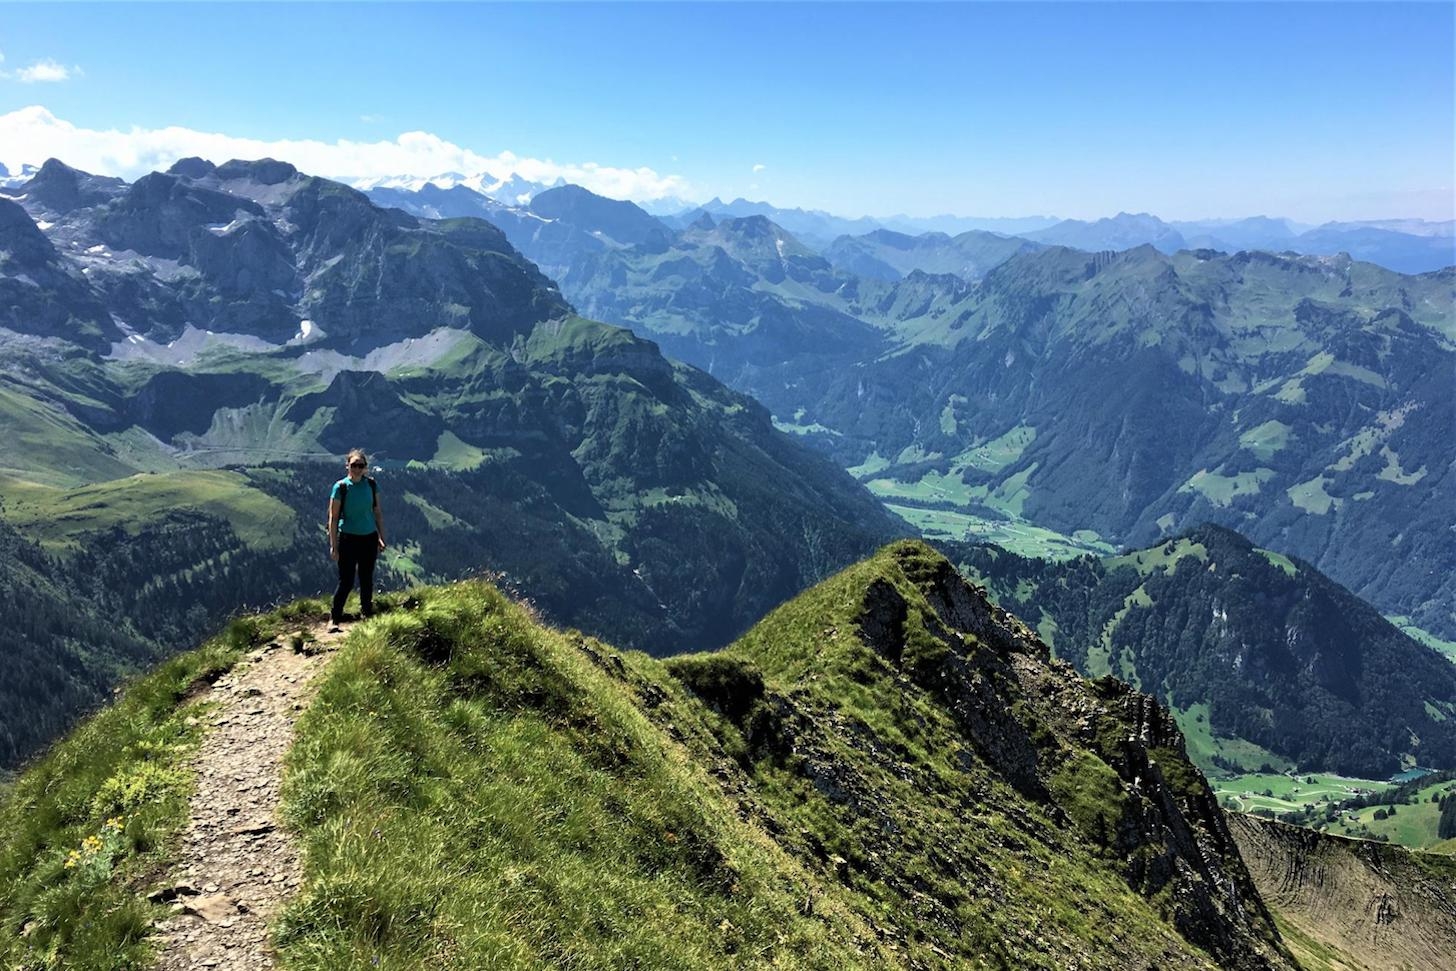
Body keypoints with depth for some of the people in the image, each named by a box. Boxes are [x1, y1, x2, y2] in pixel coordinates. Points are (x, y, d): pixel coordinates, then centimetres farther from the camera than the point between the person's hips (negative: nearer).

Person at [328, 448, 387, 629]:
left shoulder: (371, 485, -1)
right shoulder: (340, 487, -11)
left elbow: (377, 512, 8)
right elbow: (333, 518, -8)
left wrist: (381, 538, 6)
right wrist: (333, 546, -9)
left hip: (369, 538, 3)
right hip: (348, 539, -3)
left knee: (366, 580, 13)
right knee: (346, 582, -2)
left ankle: (367, 614, 27)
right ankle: (334, 619, 12)